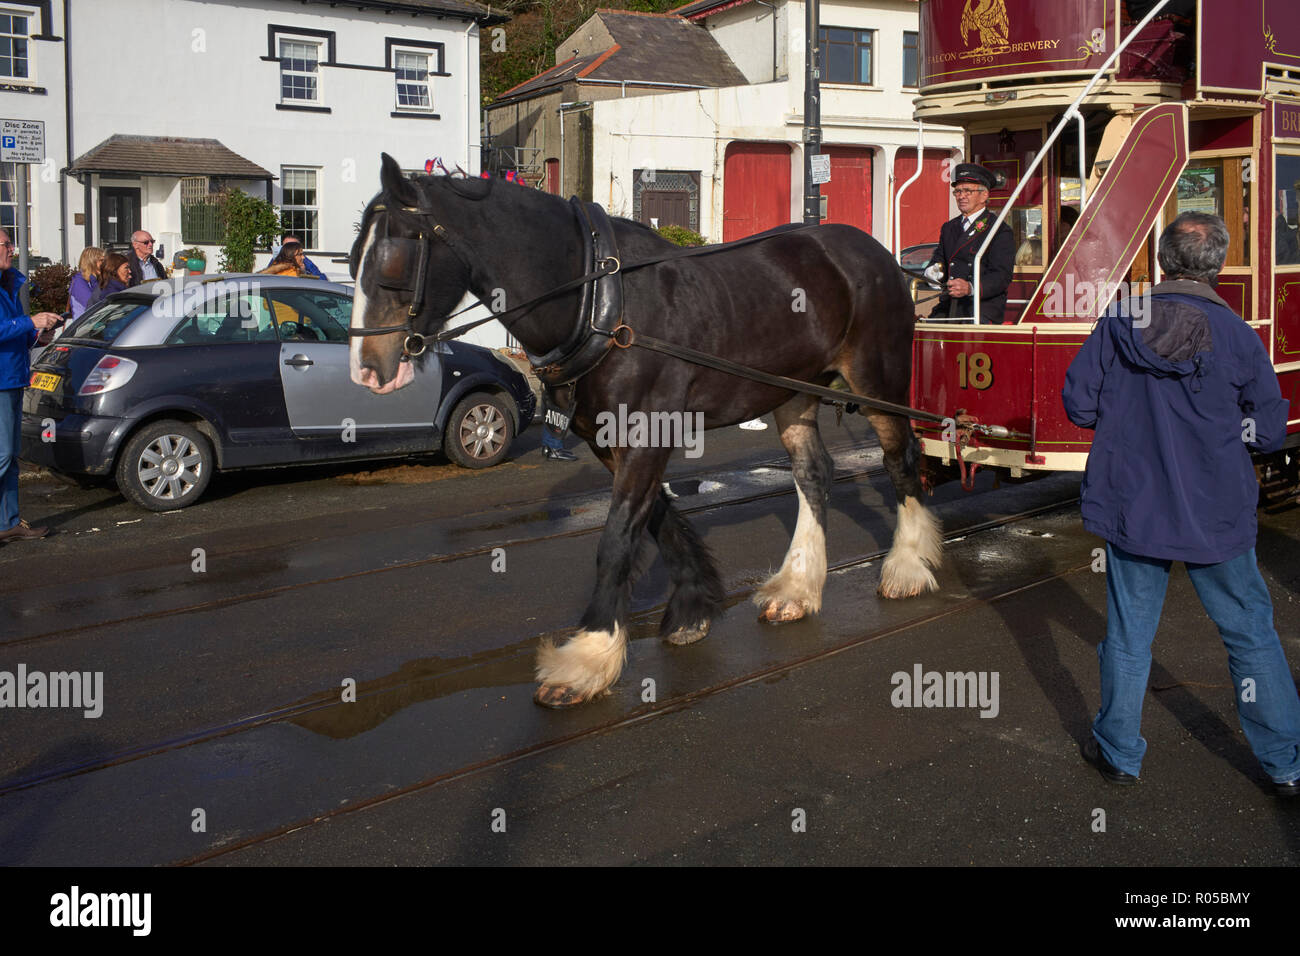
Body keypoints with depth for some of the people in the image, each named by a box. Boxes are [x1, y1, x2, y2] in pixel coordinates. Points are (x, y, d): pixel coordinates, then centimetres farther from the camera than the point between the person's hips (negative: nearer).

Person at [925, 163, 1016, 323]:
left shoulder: (1000, 231, 0)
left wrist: (970, 288, -28)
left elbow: (1002, 275, -10)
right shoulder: (949, 228, 23)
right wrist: (933, 271, -7)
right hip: (949, 306, 5)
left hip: (984, 307, -5)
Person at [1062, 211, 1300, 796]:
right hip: (1217, 517, -1)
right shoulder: (1236, 335, -10)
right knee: (1250, 634, 13)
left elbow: (1078, 404, -2)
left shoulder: (1119, 323, -6)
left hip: (1131, 507, 1)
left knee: (1128, 633, 14)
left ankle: (1118, 753, 25)